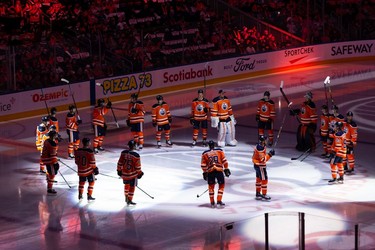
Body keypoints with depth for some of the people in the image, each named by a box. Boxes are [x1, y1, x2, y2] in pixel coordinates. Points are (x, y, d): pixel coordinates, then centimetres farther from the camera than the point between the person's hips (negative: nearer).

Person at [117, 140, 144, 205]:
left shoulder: (123, 153, -6)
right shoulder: (136, 155, -21)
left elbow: (120, 163, 2)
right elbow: (137, 166, -14)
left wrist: (119, 170, 15)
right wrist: (139, 173, 0)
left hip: (124, 173, 5)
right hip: (132, 174, -5)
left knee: (126, 184, 26)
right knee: (132, 187, 8)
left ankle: (126, 197, 41)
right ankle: (129, 200, 10)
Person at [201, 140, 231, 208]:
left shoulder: (205, 154, 12)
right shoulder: (219, 151, 10)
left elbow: (203, 165, 11)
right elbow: (224, 160, 5)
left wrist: (205, 173, 20)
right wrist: (226, 169, 9)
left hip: (210, 171, 1)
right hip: (219, 170, -1)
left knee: (211, 186, 15)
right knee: (221, 185, 12)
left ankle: (212, 202, 16)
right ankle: (219, 201, 4)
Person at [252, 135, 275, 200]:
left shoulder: (258, 146, 5)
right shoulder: (261, 149, -27)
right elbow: (263, 159, -29)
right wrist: (269, 154, -28)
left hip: (257, 165, 10)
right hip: (260, 166, -10)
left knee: (258, 179, 17)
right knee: (264, 179, -5)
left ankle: (258, 193, 27)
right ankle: (264, 195, -1)